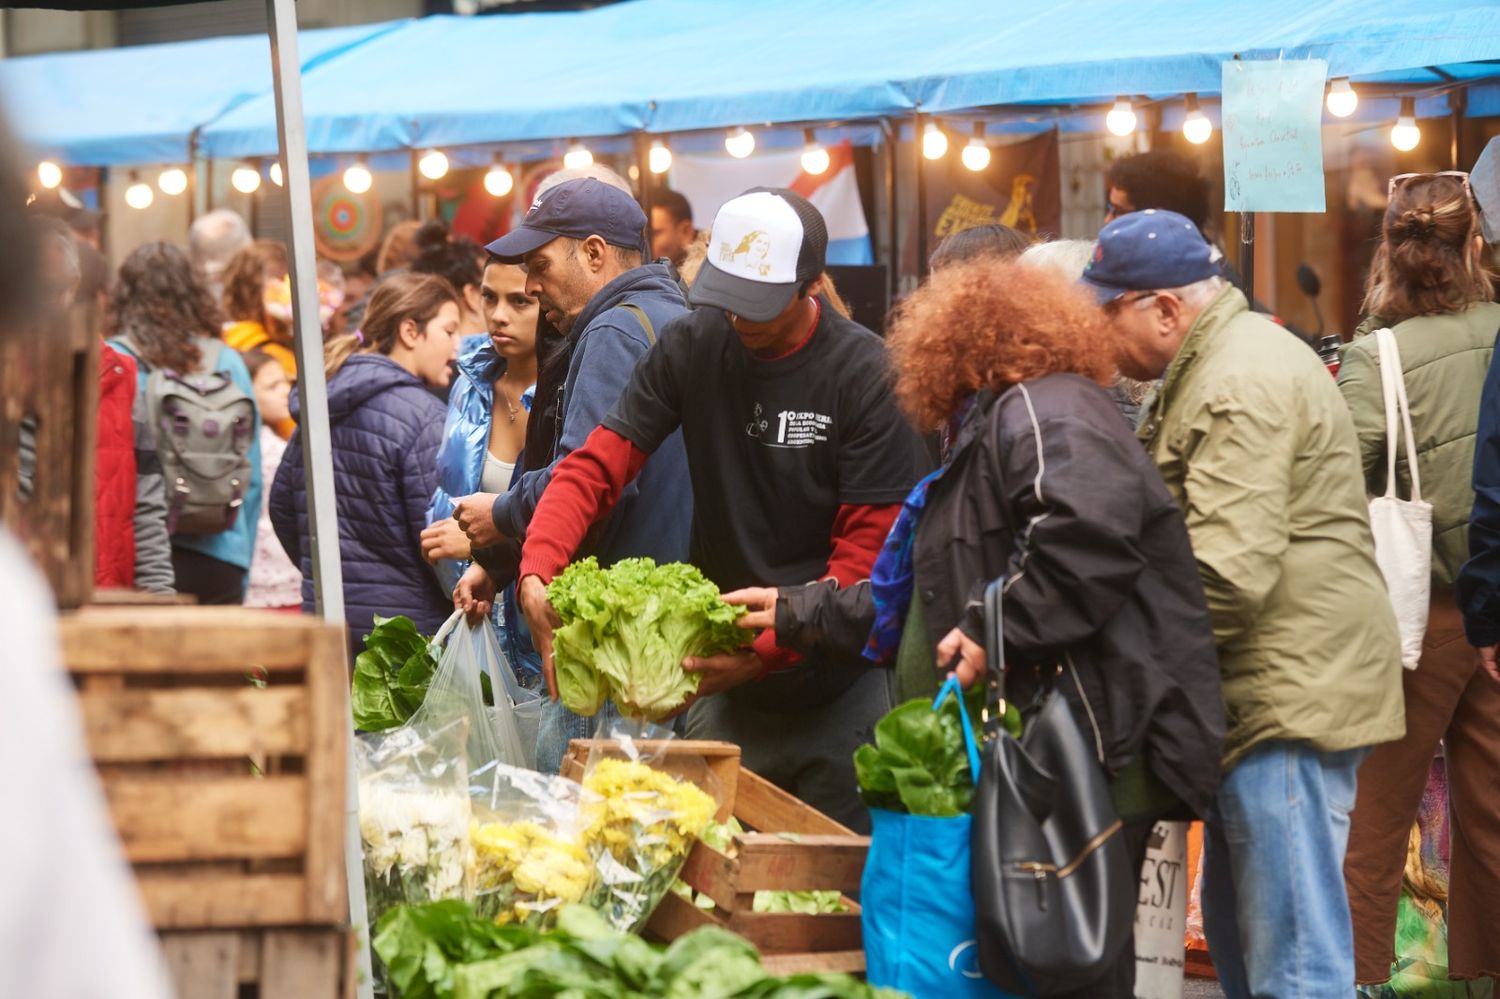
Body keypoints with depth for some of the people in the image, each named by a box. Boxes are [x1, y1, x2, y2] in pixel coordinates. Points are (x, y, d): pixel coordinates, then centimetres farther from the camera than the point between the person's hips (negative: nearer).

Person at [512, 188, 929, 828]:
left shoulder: (867, 374, -12)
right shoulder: (693, 348, 0)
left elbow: (868, 553, -14)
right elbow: (596, 467, -2)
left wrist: (766, 649, -24)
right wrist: (536, 574, -20)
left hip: (839, 696, -3)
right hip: (722, 696, 4)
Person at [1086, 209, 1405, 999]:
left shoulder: (1244, 385, -18)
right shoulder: (1208, 368, 17)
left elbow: (1226, 574, -25)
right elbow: (1189, 536, 26)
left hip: (1293, 691, -11)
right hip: (1261, 695, 11)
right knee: (1237, 933, 18)